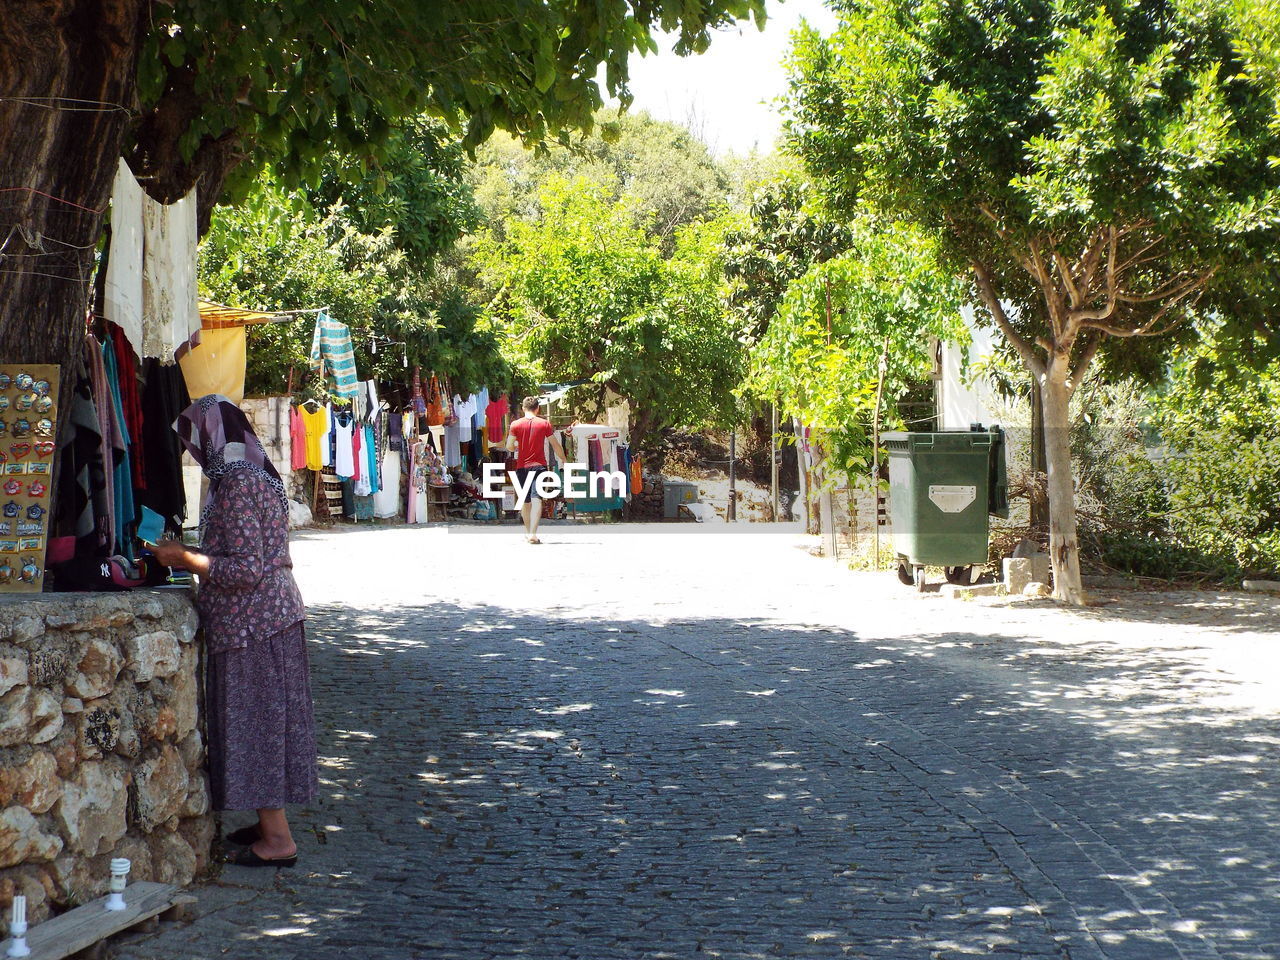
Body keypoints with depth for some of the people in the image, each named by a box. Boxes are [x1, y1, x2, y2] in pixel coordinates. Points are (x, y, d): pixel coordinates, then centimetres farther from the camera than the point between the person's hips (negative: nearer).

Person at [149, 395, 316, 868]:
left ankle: (278, 839, 1)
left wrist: (184, 558, -14)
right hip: (274, 613, 10)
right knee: (266, 719, 15)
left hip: (250, 624, -10)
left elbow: (246, 570, -22)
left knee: (255, 721, -4)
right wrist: (188, 555, 18)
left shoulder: (235, 484, -19)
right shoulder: (259, 474, 12)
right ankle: (270, 823, 24)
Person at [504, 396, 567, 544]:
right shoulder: (545, 424, 1)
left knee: (525, 501, 16)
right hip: (539, 465, -1)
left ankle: (528, 532, 28)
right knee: (537, 499, -10)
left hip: (522, 466, 1)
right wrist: (564, 459, 22)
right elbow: (556, 445, 6)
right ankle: (533, 533, -23)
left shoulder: (515, 424, 0)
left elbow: (509, 446, 0)